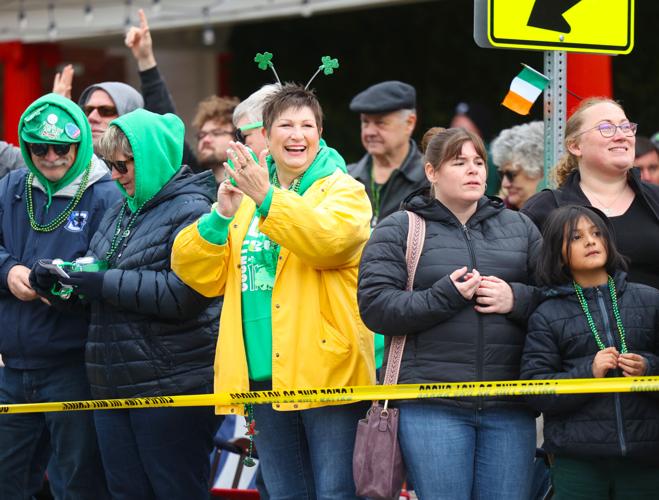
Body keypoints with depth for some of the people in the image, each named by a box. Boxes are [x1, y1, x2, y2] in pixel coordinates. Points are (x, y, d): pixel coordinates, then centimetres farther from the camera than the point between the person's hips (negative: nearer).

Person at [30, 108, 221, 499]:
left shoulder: (191, 211, -10)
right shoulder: (123, 211, 17)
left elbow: (182, 294, -22)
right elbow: (96, 271, 24)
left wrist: (105, 284, -20)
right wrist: (61, 276, 1)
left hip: (172, 391, -9)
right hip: (114, 385, 9)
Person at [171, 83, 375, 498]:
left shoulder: (344, 191, 1)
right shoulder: (243, 193, 15)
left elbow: (332, 240, -22)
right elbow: (201, 276, 8)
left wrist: (268, 199, -27)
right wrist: (220, 218, -9)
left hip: (325, 370, -5)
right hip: (264, 374, 5)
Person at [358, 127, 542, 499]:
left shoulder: (520, 227, 17)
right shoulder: (398, 231, 6)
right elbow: (375, 307, -5)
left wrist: (517, 298, -7)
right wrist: (445, 297, -14)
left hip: (509, 409, 3)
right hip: (433, 408, -3)